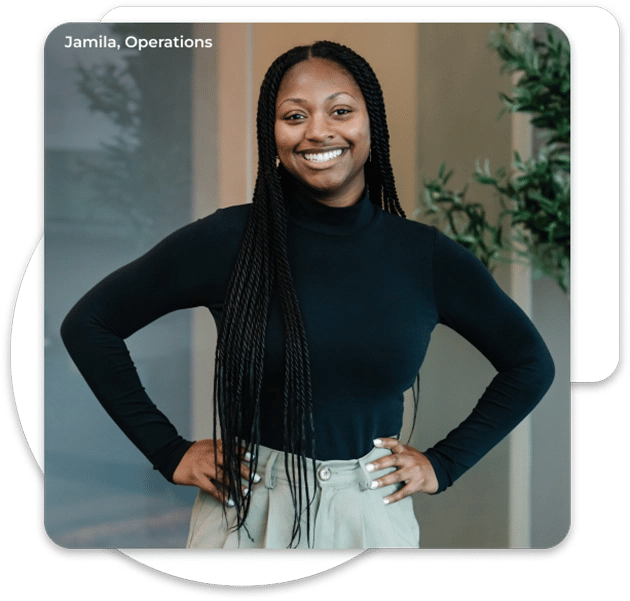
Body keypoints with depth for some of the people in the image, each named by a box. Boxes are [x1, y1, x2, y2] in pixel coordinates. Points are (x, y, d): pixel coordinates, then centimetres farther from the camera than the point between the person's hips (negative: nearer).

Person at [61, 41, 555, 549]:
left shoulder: (425, 256, -4)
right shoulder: (227, 241, -10)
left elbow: (531, 364, 8)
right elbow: (88, 324, -4)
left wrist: (444, 464, 1)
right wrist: (169, 452, -6)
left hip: (372, 517, 2)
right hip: (245, 514, -2)